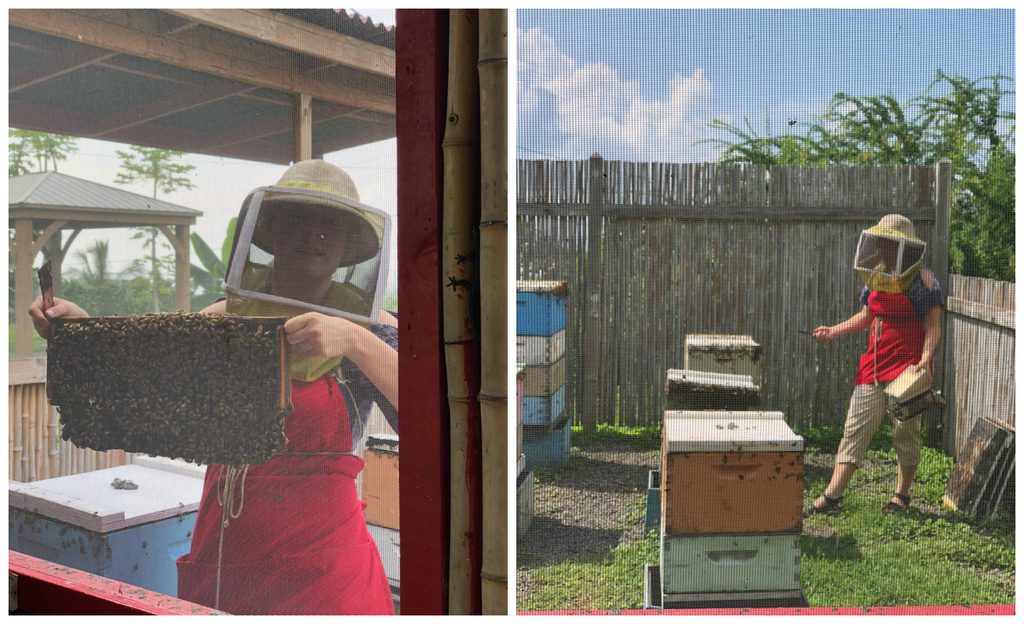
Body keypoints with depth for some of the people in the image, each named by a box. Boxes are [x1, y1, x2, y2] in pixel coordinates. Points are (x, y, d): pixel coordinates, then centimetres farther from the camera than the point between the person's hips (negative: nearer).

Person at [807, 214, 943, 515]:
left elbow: (933, 326, -10)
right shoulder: (876, 279, 11)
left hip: (907, 370, -6)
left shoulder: (922, 280, -8)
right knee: (855, 427, 1)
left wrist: (925, 360, -24)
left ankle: (902, 494, 23)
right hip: (874, 366, 6)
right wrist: (834, 331, 9)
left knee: (905, 432, 5)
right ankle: (832, 496, 0)